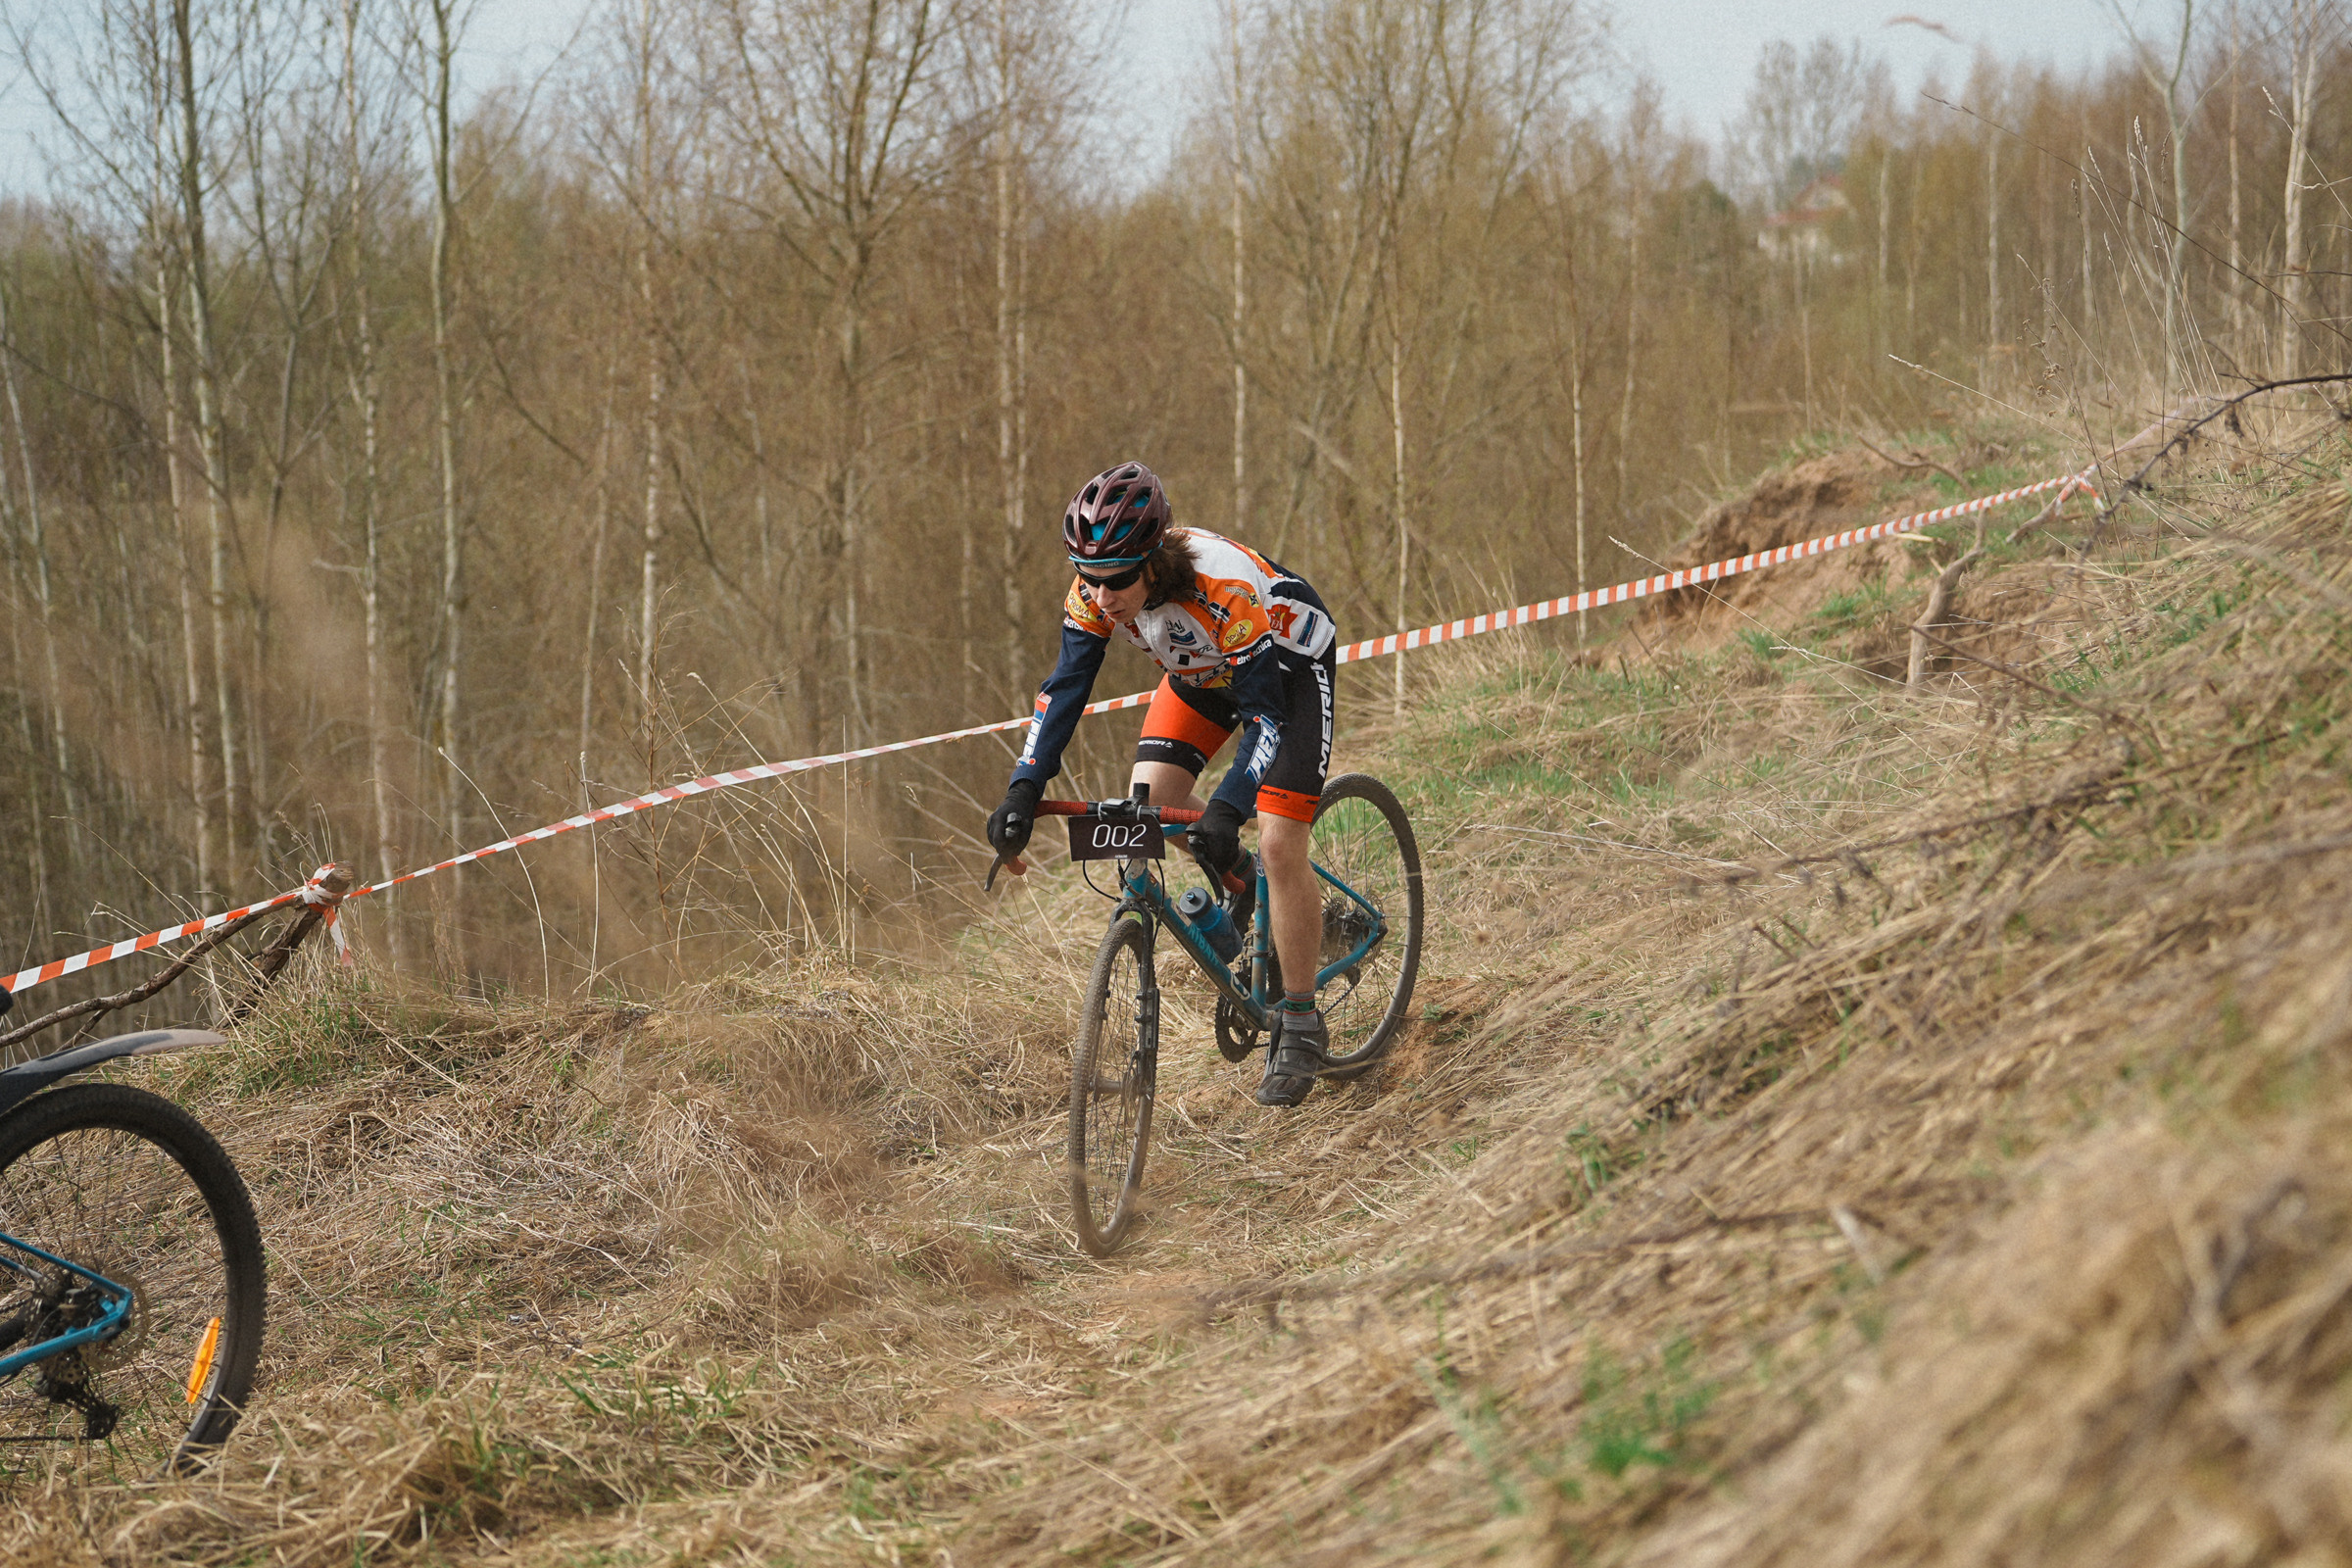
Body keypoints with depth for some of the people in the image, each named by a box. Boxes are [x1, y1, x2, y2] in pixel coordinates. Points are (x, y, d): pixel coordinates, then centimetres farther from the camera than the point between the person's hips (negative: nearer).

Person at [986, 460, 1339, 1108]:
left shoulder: (1226, 588, -41)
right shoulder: (1097, 590, -25)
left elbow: (1265, 712, -36)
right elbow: (1066, 686, -18)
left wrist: (1227, 810, -47)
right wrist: (1024, 788, -29)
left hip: (1289, 662, -6)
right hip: (1203, 668, 6)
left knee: (1279, 845, -15)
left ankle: (1299, 1029, -3)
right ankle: (1232, 879, 19)